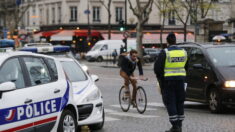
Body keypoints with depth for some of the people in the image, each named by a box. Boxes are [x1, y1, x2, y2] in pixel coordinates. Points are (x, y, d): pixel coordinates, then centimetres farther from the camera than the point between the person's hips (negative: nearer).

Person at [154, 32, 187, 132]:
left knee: (170, 103, -1)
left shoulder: (165, 52, -11)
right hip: (180, 79, 5)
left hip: (168, 81, -5)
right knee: (179, 103, 13)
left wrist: (160, 77, 7)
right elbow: (185, 66, 14)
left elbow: (157, 68, -9)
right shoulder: (183, 52, 6)